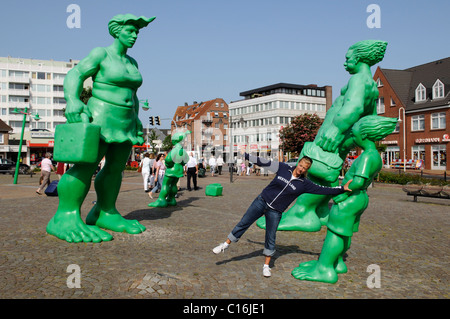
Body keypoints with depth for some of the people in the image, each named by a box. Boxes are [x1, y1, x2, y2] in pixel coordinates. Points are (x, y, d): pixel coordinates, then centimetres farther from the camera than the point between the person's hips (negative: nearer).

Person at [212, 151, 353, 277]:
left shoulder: (304, 184, -4)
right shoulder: (283, 168, -3)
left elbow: (323, 190, -5)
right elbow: (263, 162, 2)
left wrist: (343, 188, -11)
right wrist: (245, 155, 4)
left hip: (275, 212, -1)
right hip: (261, 201, 1)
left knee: (270, 238, 2)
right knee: (243, 223, 2)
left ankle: (266, 266, 20)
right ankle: (225, 244, 19)